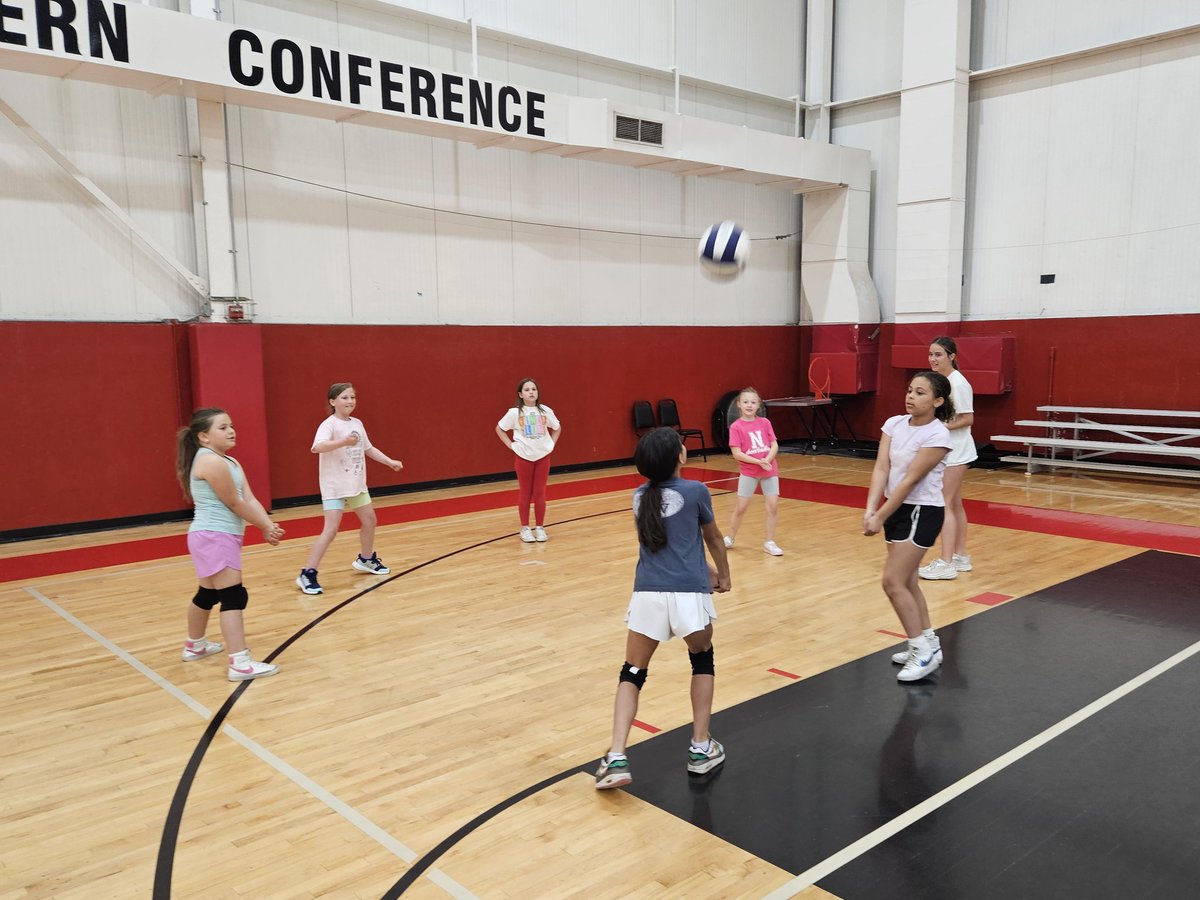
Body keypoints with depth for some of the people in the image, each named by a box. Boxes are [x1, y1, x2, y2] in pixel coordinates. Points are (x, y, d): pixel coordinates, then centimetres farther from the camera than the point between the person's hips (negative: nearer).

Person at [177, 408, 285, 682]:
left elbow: (250, 499, 3)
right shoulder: (211, 461, -18)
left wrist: (269, 526, -11)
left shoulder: (231, 462, 13)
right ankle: (240, 663, -16)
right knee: (233, 596, -14)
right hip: (213, 537, -10)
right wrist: (265, 527, -5)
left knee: (209, 593, 24)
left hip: (223, 536, 10)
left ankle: (195, 645, 42)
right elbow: (234, 504, -15)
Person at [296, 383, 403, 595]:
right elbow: (317, 447, -36)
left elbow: (368, 449, 20)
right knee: (331, 529, -15)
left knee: (369, 520, 18)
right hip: (334, 486, -8)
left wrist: (390, 461, 11)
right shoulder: (329, 424, -17)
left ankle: (366, 560, 40)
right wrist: (343, 442, -50)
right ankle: (307, 575, -9)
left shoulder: (357, 424, 7)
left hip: (356, 483, 8)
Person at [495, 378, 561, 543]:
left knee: (540, 493, 6)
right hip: (524, 457, -2)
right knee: (525, 493, 6)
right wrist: (511, 445, -4)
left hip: (543, 456, 2)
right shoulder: (514, 412, -7)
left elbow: (557, 428, 14)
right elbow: (499, 429, 2)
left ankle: (540, 527, 15)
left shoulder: (545, 411, -1)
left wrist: (552, 444, 3)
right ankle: (525, 528, 13)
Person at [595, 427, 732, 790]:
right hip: (688, 594, -2)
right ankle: (701, 749, 24)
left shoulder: (639, 497, 13)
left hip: (647, 593, 2)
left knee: (632, 673, 13)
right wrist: (724, 576, 34)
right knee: (702, 659, 23)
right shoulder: (695, 491, 1)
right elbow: (713, 539, 17)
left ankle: (616, 757, 0)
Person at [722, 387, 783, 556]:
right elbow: (736, 453, -13)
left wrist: (767, 460, -19)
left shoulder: (765, 423, 2)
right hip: (748, 472, -3)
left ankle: (770, 542, 9)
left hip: (770, 470, 3)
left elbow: (774, 445, 0)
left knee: (773, 505, -3)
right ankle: (730, 538, 23)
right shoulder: (736, 427, -8)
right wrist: (758, 462, -21)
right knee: (741, 507, 3)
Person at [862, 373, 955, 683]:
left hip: (922, 513, -7)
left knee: (893, 582, -11)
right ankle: (928, 644, 30)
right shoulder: (894, 424, 1)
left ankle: (924, 652, 2)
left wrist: (880, 517, -20)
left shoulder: (937, 435, -18)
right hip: (898, 509, 7)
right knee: (907, 582, 14)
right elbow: (881, 468, -6)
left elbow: (910, 480, -20)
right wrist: (870, 509, -18)